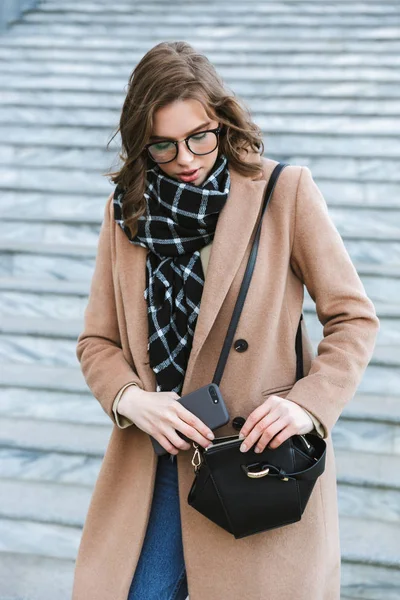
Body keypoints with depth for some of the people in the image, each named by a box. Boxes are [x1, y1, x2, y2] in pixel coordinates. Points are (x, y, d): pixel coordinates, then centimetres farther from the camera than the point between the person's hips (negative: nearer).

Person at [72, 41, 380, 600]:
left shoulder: (286, 192, -6)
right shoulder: (127, 208, 4)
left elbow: (354, 319, -2)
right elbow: (98, 341, 7)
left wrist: (308, 404, -17)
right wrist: (131, 399, -13)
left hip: (264, 455, -2)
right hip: (157, 459, 3)